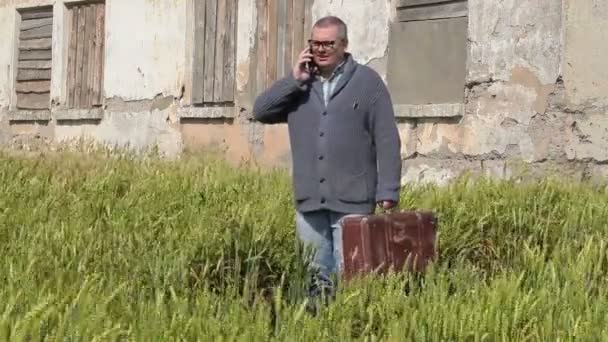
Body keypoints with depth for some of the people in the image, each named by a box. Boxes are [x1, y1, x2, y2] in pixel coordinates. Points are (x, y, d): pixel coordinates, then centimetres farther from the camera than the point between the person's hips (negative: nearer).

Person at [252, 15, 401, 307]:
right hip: (309, 200, 4)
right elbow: (260, 111, 3)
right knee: (314, 276, 9)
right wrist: (294, 81, -6)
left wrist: (388, 192, -9)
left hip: (352, 201, -4)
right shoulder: (298, 83, 13)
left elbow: (387, 140, -3)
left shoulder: (367, 81, 0)